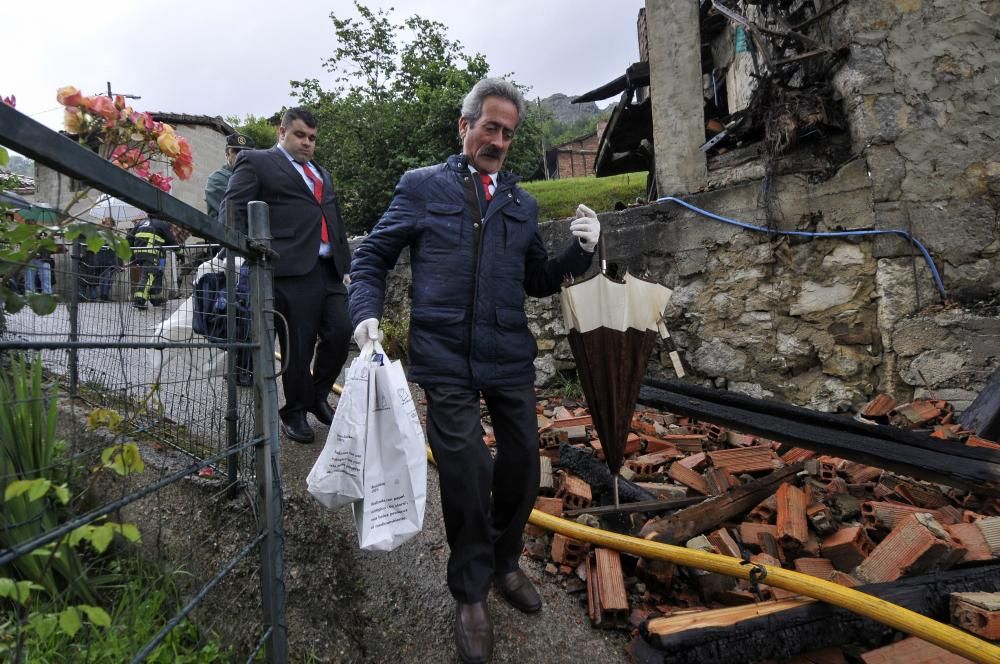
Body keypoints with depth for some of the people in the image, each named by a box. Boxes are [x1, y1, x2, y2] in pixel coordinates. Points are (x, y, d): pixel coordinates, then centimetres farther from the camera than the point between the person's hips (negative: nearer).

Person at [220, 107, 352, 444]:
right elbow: (232, 213, -2)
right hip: (292, 272, -6)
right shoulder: (256, 162, 7)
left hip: (330, 270, 6)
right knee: (297, 347, -1)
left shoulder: (322, 173, 27)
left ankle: (317, 397, 24)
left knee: (340, 334, 0)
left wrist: (346, 265, 17)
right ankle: (294, 413, 18)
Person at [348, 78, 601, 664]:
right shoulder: (422, 186, 4)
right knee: (466, 473, -2)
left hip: (511, 358, 4)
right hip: (446, 360, -4)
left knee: (522, 465, 11)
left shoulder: (522, 203, 15)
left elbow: (539, 282, 17)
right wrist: (368, 312, -10)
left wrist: (581, 252, 0)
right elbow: (372, 256, 6)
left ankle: (505, 562, 39)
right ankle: (471, 594, 22)